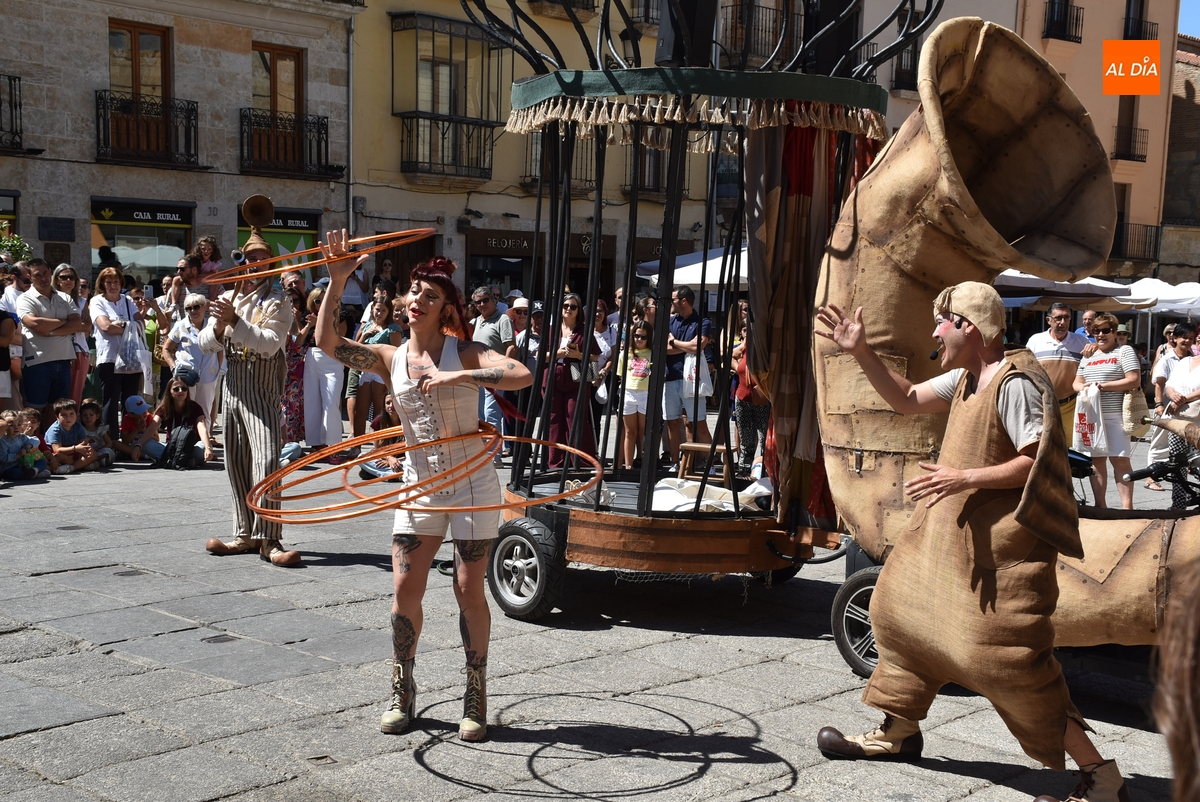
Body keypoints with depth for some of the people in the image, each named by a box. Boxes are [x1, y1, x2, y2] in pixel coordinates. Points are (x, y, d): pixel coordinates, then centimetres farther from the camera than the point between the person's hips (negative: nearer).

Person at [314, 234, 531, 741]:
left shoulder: (465, 352, -8)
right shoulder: (391, 358, 2)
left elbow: (522, 376, -23)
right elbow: (327, 341, -9)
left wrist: (459, 376, -31)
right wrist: (336, 283, -16)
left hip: (471, 482, -3)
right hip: (418, 485, 3)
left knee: (469, 591, 1)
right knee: (405, 589, 0)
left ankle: (476, 696, 14)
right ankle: (402, 693, 16)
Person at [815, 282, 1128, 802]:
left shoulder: (1014, 383, -20)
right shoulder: (966, 377, 9)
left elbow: (1037, 462, -24)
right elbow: (906, 400, 17)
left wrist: (965, 477, -27)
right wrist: (860, 352, 9)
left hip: (1000, 545, -10)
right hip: (952, 534, 10)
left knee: (1011, 661, -11)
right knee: (908, 611, 20)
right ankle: (897, 733, 37)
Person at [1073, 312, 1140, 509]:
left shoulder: (1125, 352, 1)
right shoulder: (1088, 356, 18)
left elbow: (1134, 381, -9)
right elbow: (1077, 382, 19)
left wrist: (1104, 386, -15)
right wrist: (1083, 387, -6)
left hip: (1115, 416, -5)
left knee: (1120, 460, -8)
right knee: (1096, 460, 7)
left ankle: (1127, 507, -7)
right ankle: (1100, 505, 13)